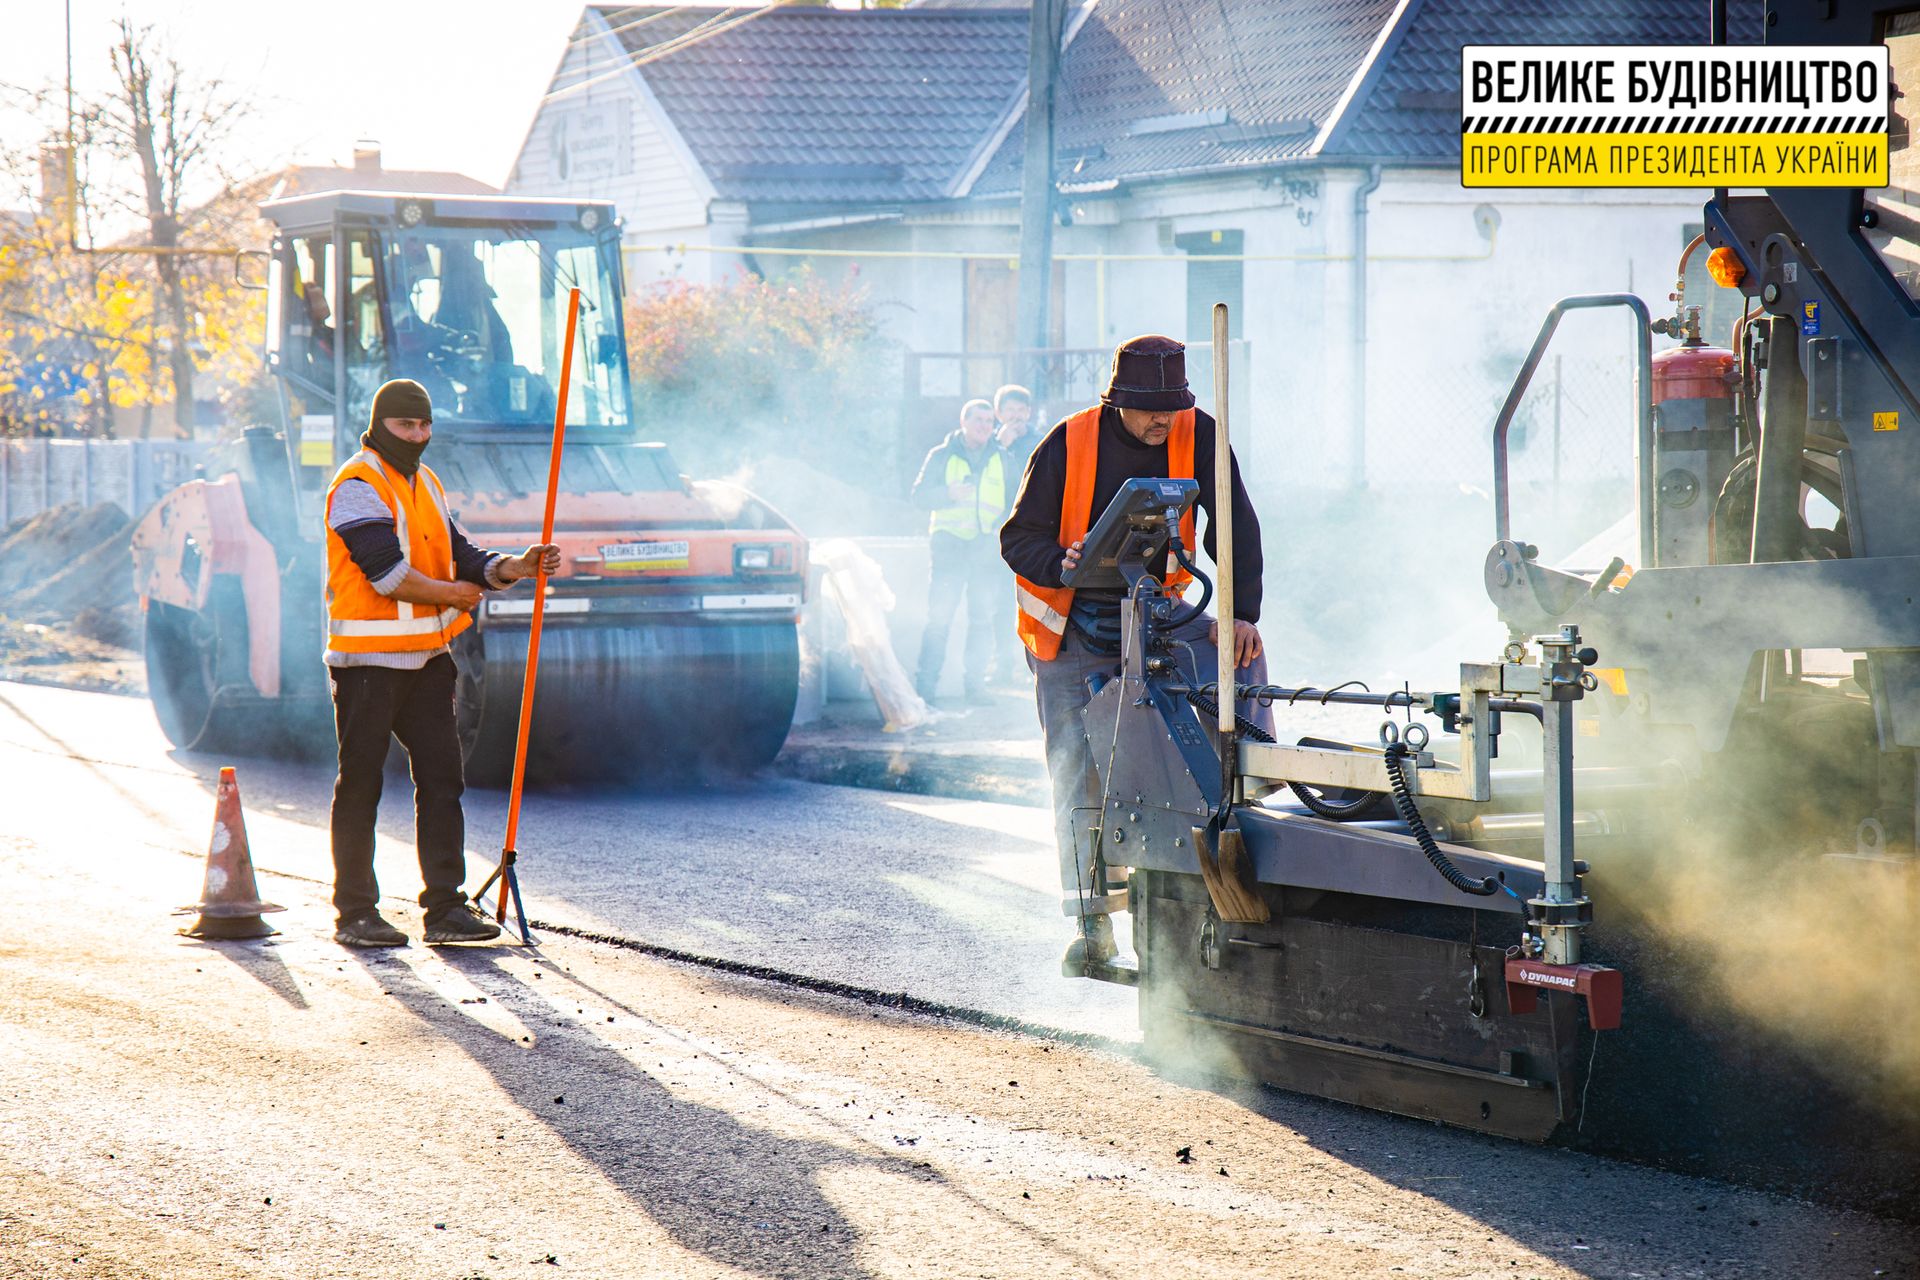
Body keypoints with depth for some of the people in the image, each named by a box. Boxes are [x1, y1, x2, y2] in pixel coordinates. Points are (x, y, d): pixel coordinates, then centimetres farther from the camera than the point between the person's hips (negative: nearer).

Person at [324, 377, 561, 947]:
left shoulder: (425, 483, 17)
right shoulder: (358, 487, -10)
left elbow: (458, 557, 11)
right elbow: (387, 572, -19)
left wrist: (515, 567, -7)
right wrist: (451, 593, -6)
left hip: (427, 658, 8)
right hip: (368, 660, -8)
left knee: (441, 777, 5)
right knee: (360, 786, 0)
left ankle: (445, 906, 8)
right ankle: (354, 912, 6)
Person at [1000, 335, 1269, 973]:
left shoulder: (1198, 437, -8)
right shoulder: (1069, 443, -14)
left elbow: (1235, 526, -9)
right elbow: (1018, 538, -10)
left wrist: (1242, 612, -22)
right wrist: (1062, 563, -32)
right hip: (1072, 627, -2)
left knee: (1240, 656, -24)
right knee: (1079, 774, -6)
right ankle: (1092, 924, 2)